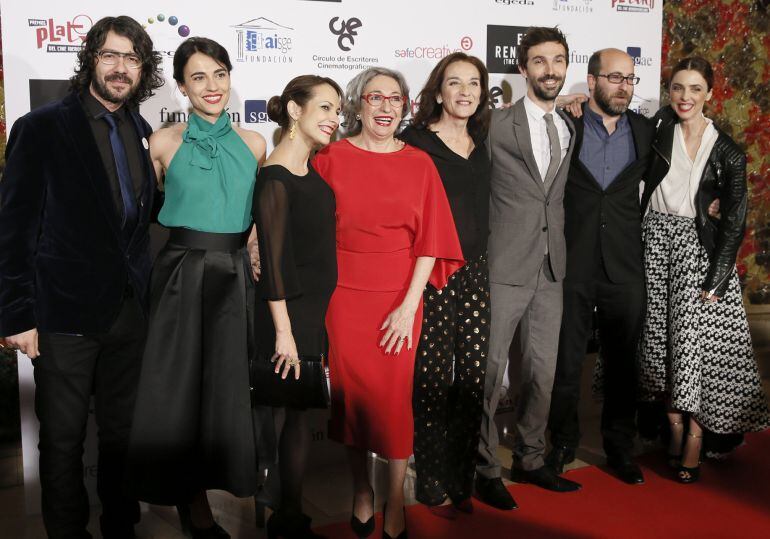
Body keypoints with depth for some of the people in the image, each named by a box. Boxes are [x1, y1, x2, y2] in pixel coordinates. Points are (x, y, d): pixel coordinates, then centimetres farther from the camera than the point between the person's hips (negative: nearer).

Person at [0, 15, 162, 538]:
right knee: (63, 437, 8)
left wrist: (144, 288, 5)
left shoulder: (142, 132, 8)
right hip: (65, 311, -4)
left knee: (121, 430, 16)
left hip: (130, 310, 5)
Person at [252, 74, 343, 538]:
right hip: (290, 311, -8)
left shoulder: (314, 169, 9)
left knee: (300, 411, 14)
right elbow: (273, 258, -18)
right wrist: (283, 331, -17)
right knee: (300, 413, 2)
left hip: (318, 309, 8)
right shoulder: (275, 178, -16)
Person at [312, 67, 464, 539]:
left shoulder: (419, 163, 3)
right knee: (350, 393, 8)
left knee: (396, 397, 1)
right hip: (343, 296, 0)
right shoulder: (330, 158, 1)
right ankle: (362, 492, 29)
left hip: (399, 301, 0)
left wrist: (409, 304, -7)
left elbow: (429, 240, 0)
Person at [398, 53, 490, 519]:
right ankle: (433, 486, 18)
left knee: (474, 379, 7)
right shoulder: (414, 143, -5)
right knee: (432, 382, 1)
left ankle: (461, 480, 24)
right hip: (429, 275, -5)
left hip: (476, 273, 6)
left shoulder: (483, 144, 13)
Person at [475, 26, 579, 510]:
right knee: (491, 369, 0)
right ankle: (486, 469, 15)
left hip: (552, 268, 6)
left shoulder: (571, 128, 11)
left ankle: (530, 460, 28)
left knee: (543, 370, 12)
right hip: (506, 268, -5)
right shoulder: (497, 126, -5)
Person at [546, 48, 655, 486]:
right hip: (573, 265, -2)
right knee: (566, 361, 7)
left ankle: (620, 447, 29)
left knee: (623, 363, 12)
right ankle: (562, 445, 24)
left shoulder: (645, 131, 7)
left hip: (625, 268, 3)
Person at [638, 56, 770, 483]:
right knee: (659, 338, 6)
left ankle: (694, 440, 8)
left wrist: (715, 282, -10)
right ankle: (674, 430, 20)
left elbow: (734, 222, -5)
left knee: (695, 336, -4)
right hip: (654, 241, 2)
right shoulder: (659, 128, 2)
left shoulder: (727, 152, -4)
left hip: (698, 247, -2)